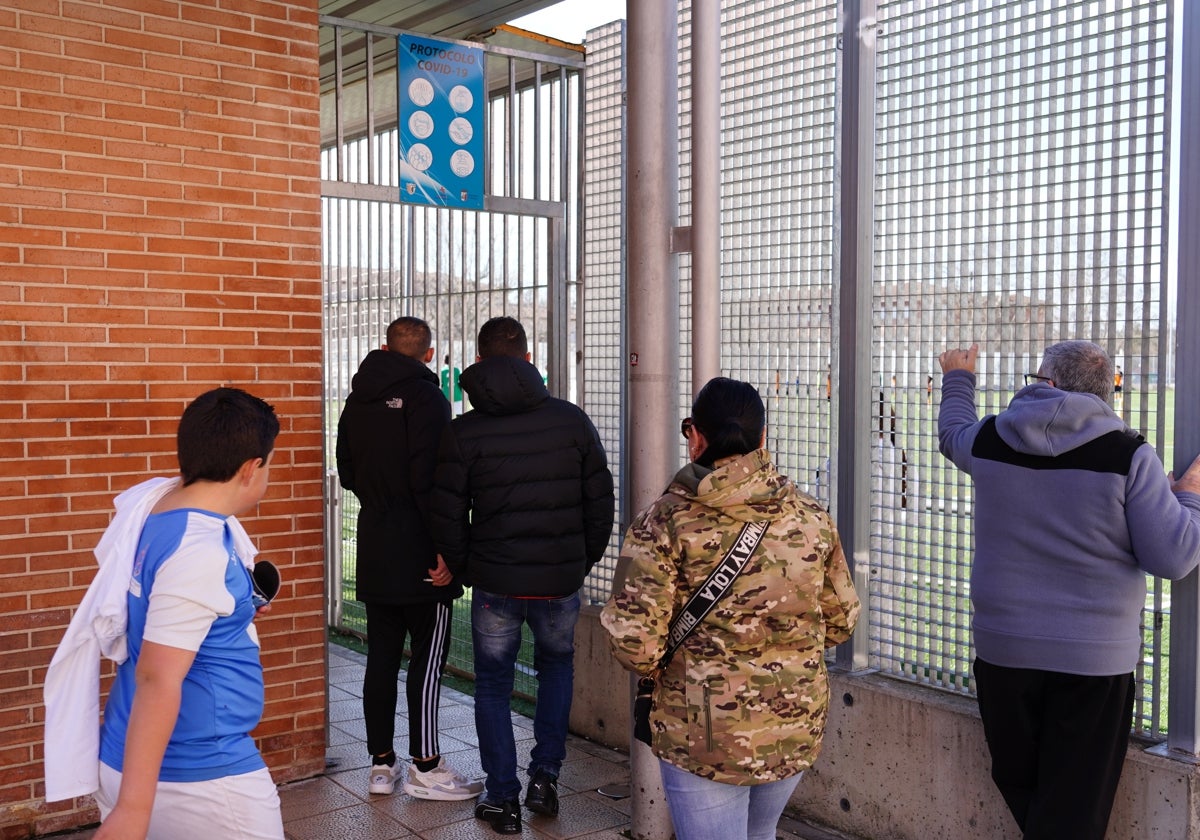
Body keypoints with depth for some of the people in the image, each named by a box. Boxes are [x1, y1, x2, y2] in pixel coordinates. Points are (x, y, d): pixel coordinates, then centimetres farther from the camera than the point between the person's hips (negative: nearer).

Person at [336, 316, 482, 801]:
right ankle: (425, 768, 6)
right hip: (418, 551, -7)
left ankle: (381, 764, 19)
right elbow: (431, 481, -20)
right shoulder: (425, 397, -12)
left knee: (381, 655, 11)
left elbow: (347, 474, 16)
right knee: (428, 656, 1)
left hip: (374, 546, 7)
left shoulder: (357, 400, 10)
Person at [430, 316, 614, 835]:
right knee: (557, 665, 25)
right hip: (562, 579, 2)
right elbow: (600, 501, 2)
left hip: (495, 582, -1)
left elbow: (447, 517, -5)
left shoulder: (463, 432, -7)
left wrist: (463, 570, 10)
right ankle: (545, 776, 20)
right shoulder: (572, 421, -2)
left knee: (493, 686, 15)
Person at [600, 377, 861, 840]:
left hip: (703, 737, -4)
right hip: (798, 729, 5)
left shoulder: (667, 521, -14)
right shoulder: (812, 517, -2)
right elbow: (840, 622, 6)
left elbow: (635, 641, -18)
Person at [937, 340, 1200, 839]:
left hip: (1002, 648, 2)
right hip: (1095, 659, -2)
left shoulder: (988, 439, -2)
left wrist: (958, 379, 41)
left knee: (1019, 789, 20)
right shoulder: (1128, 454, -11)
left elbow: (952, 434, 23)